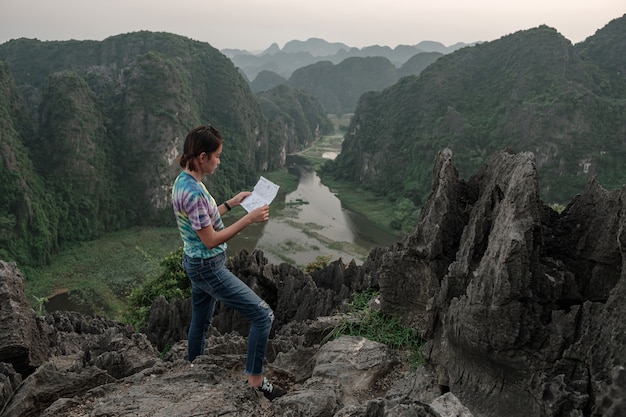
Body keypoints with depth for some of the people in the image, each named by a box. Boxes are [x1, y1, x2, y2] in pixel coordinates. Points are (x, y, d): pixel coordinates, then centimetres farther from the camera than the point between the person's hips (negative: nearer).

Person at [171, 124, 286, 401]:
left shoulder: (184, 181, 4)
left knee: (201, 322, 25)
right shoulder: (194, 192, -27)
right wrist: (249, 219, -22)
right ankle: (255, 380, 7)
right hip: (209, 268, -10)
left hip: (197, 264, 10)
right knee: (263, 315, -4)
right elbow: (210, 240, -24)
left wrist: (231, 203, 13)